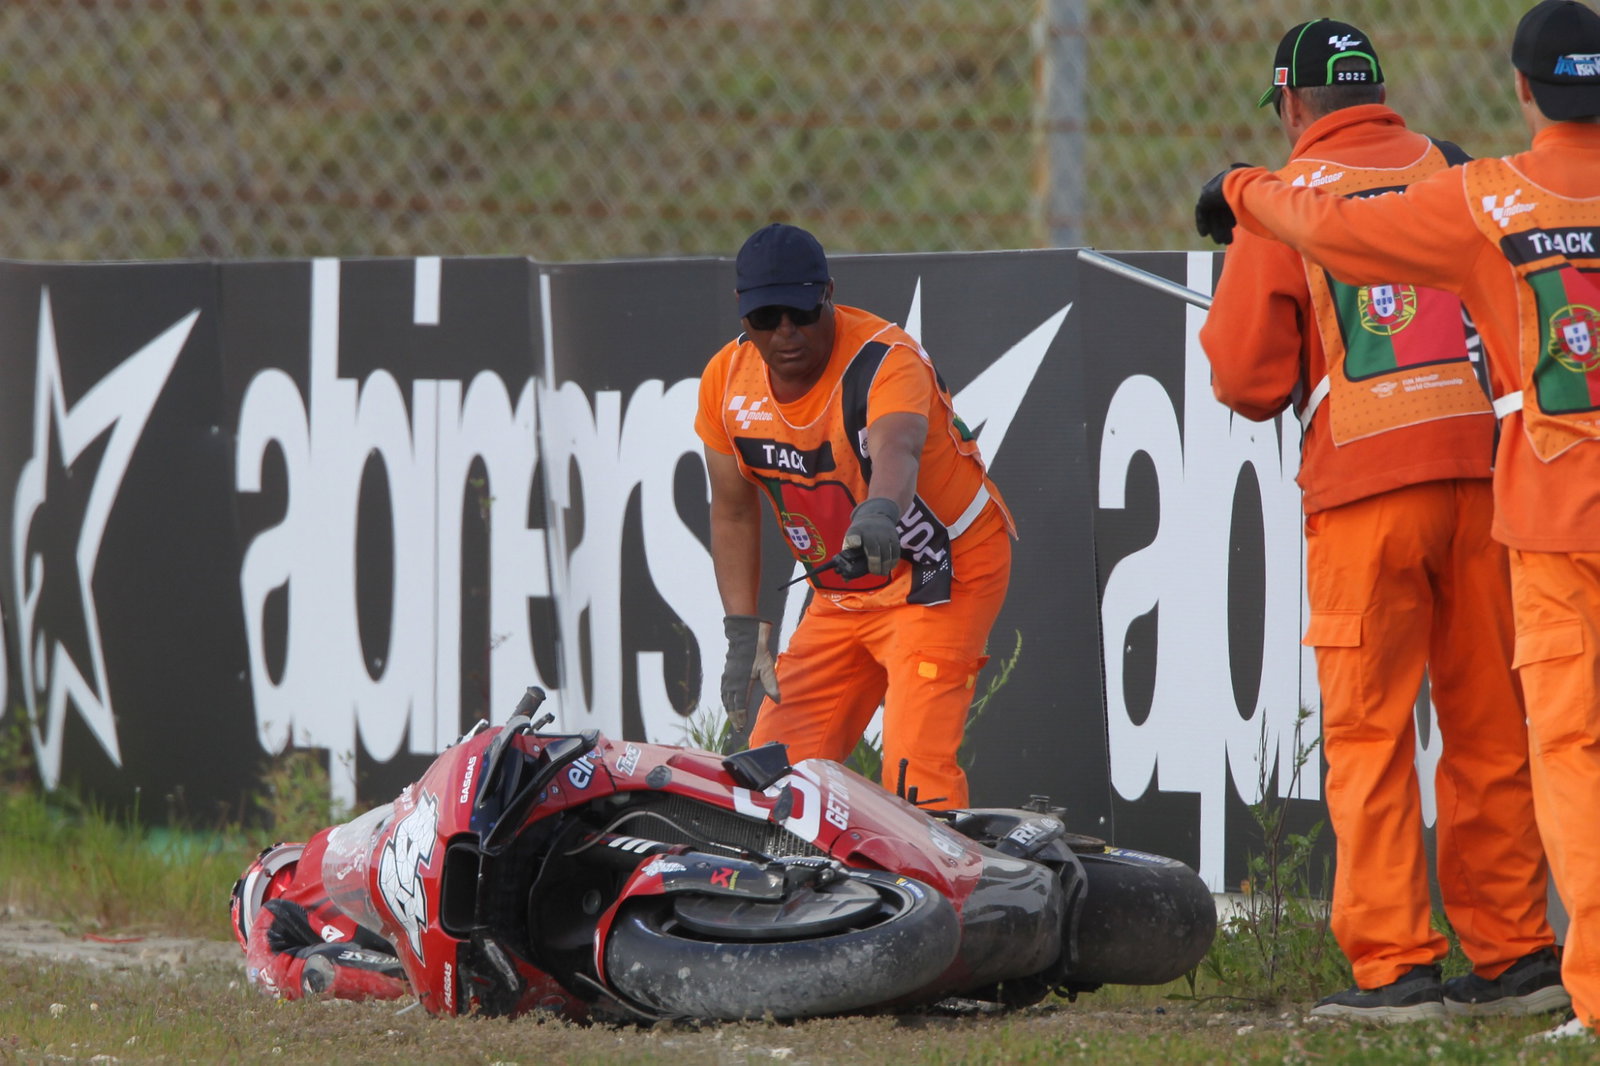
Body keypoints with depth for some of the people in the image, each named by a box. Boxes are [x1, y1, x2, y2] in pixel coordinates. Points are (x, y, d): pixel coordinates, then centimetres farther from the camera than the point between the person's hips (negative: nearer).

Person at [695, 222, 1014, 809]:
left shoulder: (886, 359, -26)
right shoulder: (727, 379, -7)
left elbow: (897, 447, -48)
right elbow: (733, 512, 5)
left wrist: (881, 510, -70)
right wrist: (743, 632, -2)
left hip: (944, 576, -7)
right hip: (841, 594, 7)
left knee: (916, 769, -22)